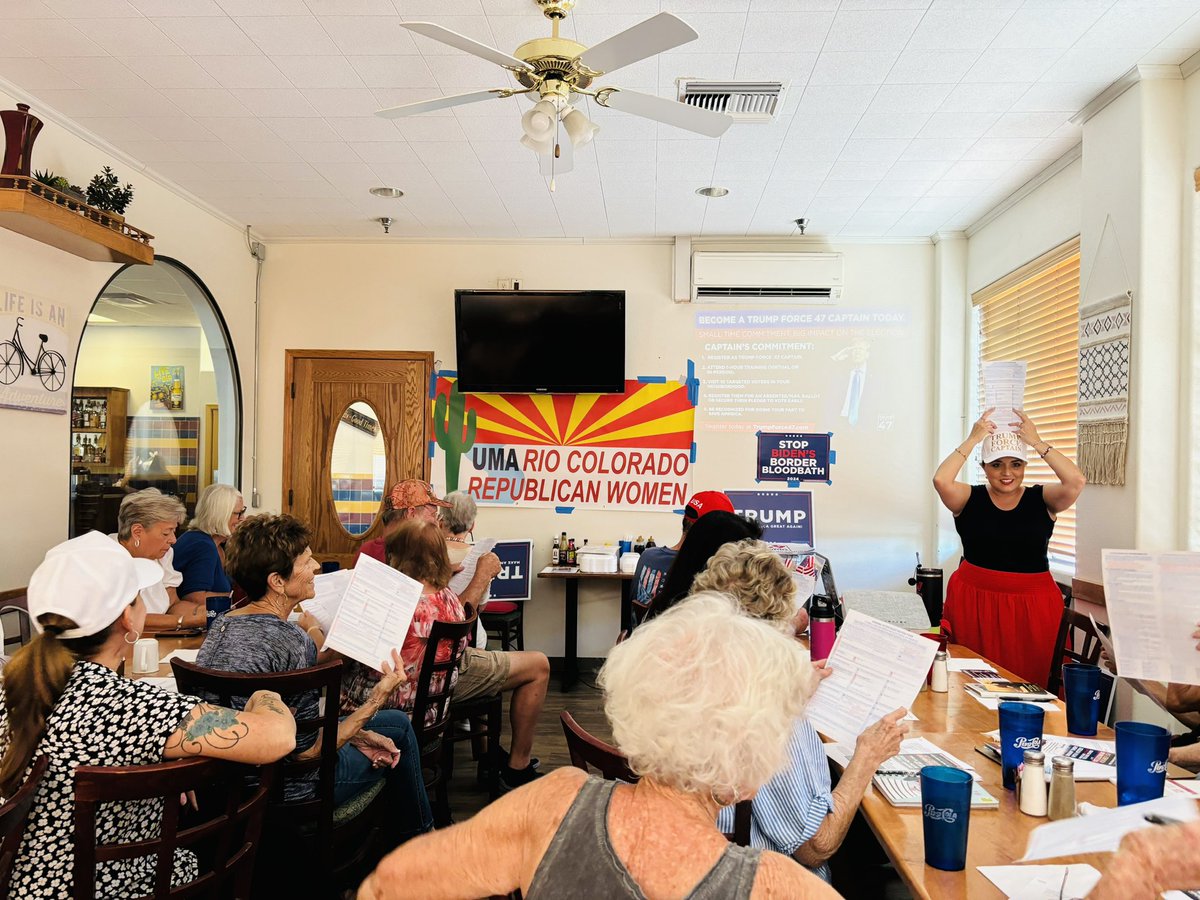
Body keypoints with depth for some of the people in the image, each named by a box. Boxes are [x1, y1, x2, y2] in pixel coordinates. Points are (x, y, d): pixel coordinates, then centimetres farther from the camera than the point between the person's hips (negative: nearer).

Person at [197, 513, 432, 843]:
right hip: (290, 789, -8)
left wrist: (355, 733, 5)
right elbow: (307, 753, -24)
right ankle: (418, 840, 41)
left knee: (398, 723, 25)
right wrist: (379, 696, -18)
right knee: (398, 730, 17)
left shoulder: (224, 624, -2)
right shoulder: (290, 640, -30)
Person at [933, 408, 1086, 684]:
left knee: (1030, 678, 3)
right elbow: (941, 480, -17)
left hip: (1032, 605, 1)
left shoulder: (1041, 500, 3)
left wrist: (1037, 442, -10)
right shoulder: (970, 499, 2)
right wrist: (972, 440, -11)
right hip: (974, 601, 0)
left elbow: (1075, 480, -15)